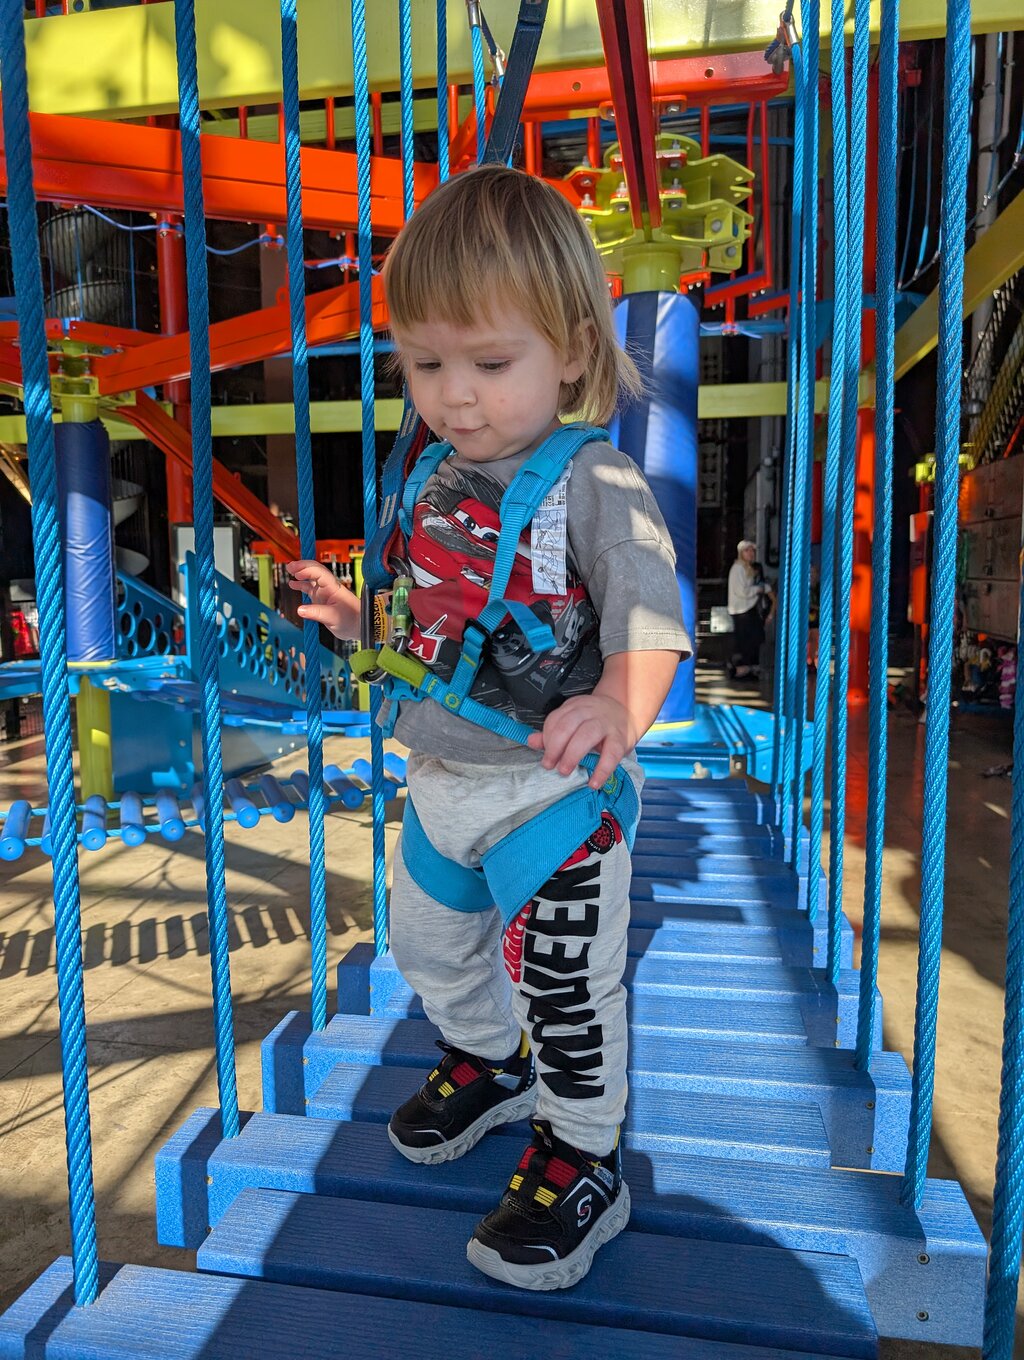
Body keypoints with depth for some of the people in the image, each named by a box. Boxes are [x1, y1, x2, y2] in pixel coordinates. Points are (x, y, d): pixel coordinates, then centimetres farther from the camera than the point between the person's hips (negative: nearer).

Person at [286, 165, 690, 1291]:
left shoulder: (597, 484, -18)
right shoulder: (439, 489, 4)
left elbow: (649, 612, -28)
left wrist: (620, 705, -46)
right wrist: (357, 620, 4)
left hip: (557, 791, -7)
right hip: (440, 781, 8)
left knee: (569, 988, 9)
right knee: (427, 943, 26)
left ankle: (580, 1164, 34)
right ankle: (488, 1061, 55)